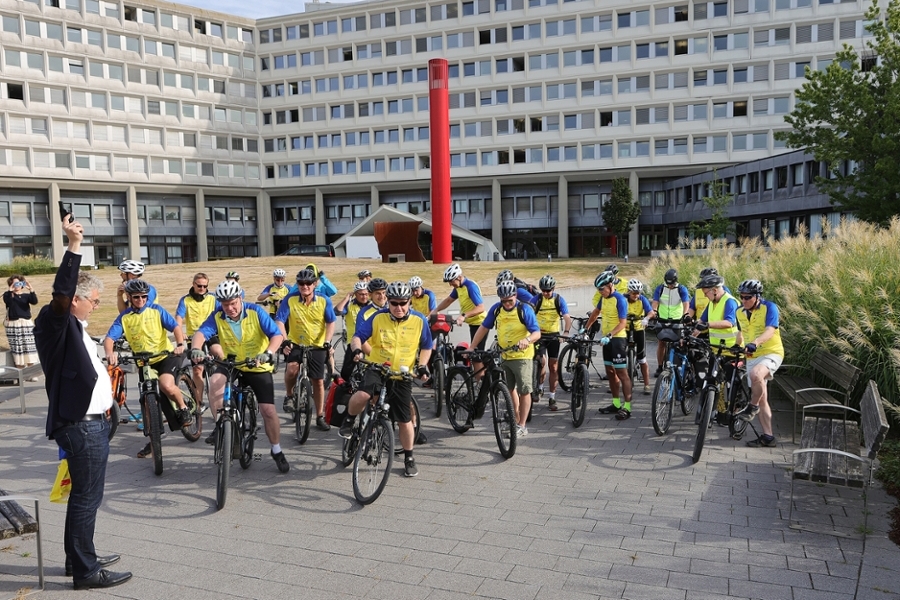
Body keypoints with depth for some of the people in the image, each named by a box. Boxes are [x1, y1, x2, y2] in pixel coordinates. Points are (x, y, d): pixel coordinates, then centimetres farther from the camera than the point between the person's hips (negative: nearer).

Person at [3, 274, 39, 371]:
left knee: (29, 346, 2)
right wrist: (10, 291, -29)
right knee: (17, 347, -2)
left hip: (27, 323, 2)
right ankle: (20, 371, 4)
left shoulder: (26, 295, 8)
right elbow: (6, 301, -19)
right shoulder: (8, 295, 4)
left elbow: (34, 301, -12)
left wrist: (31, 290, -24)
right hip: (13, 324, -1)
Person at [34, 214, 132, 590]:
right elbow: (60, 293, -33)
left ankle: (79, 558, 32)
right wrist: (74, 246, -39)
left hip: (91, 422, 10)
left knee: (85, 494, 19)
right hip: (81, 426, -10)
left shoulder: (74, 327, 17)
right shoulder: (56, 322, -12)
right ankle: (85, 572, 8)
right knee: (87, 496, -2)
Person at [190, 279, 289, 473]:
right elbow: (201, 332, -25)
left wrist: (268, 353, -41)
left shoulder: (256, 312, -16)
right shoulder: (217, 317, -10)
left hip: (259, 368, -1)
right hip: (232, 365, 1)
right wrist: (195, 348, -48)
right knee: (215, 379, -32)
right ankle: (220, 425, -15)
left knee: (268, 410, -5)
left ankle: (277, 451, 16)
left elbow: (277, 335, -22)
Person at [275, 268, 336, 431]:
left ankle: (320, 417, 21)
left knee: (318, 382, 6)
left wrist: (327, 342, -18)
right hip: (296, 344, -1)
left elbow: (330, 323, -5)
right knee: (292, 368, -30)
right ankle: (289, 396, 0)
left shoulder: (324, 301, -9)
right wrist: (285, 340, -31)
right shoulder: (290, 299, -12)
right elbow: (279, 321, -16)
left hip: (317, 346, 1)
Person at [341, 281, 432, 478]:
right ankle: (349, 420, 2)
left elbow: (426, 347, 9)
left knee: (404, 420, 5)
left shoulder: (419, 321, -5)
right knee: (362, 395, -32)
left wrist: (422, 366, -6)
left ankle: (409, 458, 28)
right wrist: (357, 349, -26)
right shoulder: (378, 318, -9)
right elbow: (358, 337, -4)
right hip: (377, 368, -1)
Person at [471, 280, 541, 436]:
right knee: (510, 389, 15)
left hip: (522, 356, -5)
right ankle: (516, 421, 29)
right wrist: (472, 347, 2)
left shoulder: (524, 309, -13)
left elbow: (537, 333, -17)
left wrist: (527, 339, -38)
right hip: (504, 356, 5)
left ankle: (522, 426, 8)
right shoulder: (496, 309, -1)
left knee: (524, 391, -2)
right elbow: (484, 327, 6)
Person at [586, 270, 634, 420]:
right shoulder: (604, 298, 7)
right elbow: (595, 312, 23)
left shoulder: (620, 299, -17)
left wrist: (609, 335, -32)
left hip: (617, 339, -8)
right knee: (610, 372, 13)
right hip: (606, 339, 8)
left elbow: (623, 322, -22)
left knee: (622, 373, -6)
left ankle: (627, 407, -2)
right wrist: (586, 328, 20)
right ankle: (616, 404, 22)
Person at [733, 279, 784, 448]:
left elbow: (770, 331, -28)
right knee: (762, 399, 7)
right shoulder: (740, 312, 4)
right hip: (752, 357, 7)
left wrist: (754, 343, -43)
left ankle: (752, 408, -15)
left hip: (771, 353, -7)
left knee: (755, 374, -37)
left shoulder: (769, 307, -14)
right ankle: (767, 436, 12)